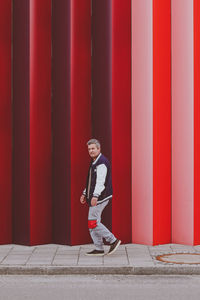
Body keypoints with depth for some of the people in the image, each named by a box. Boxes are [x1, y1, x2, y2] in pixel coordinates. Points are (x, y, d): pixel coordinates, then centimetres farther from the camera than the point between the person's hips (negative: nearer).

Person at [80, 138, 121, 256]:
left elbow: (100, 182, -25)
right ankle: (99, 249, 13)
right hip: (94, 197, 10)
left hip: (100, 197, -10)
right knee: (93, 223, 9)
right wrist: (85, 194, 22)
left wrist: (95, 196, -34)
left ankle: (113, 241, -3)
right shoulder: (94, 163, 18)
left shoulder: (102, 163, -14)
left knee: (93, 223, -10)